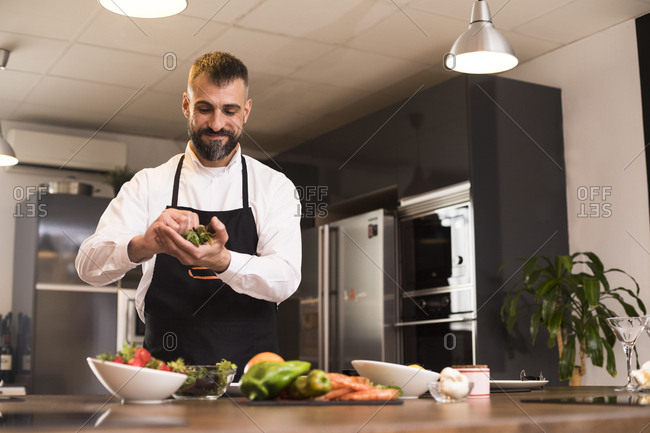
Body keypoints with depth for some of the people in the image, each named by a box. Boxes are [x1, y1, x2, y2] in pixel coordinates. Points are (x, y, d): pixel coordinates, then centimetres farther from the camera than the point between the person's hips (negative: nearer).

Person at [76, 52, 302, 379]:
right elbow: (89, 265, -2)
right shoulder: (148, 185, 9)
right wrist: (144, 245, -23)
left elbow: (285, 278, -6)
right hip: (167, 367, 0)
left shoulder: (275, 186, 7)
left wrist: (222, 262, -25)